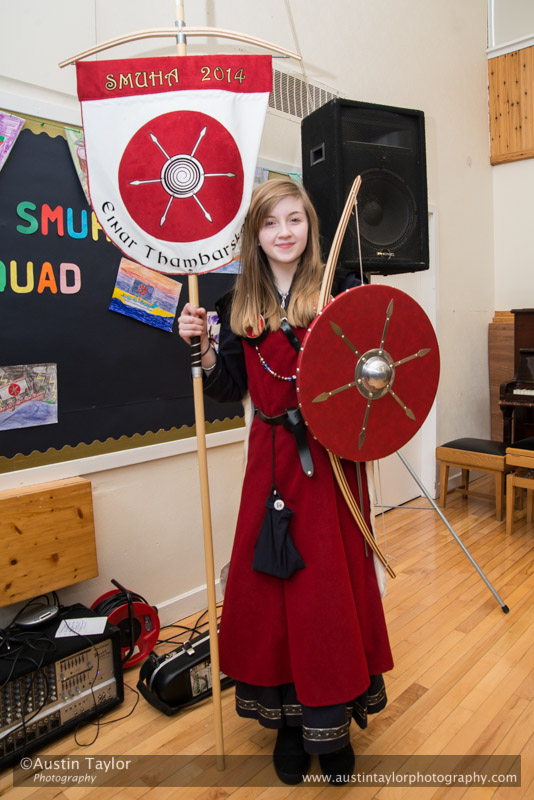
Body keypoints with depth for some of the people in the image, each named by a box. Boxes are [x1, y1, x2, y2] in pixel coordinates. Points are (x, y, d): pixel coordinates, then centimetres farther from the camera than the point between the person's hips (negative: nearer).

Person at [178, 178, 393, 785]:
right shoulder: (240, 304, 7)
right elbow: (231, 390, 7)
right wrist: (202, 347, -7)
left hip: (330, 456, -2)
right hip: (271, 456, 3)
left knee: (330, 584, 6)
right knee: (271, 582, 9)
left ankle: (332, 723, 28)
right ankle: (287, 716, 31)